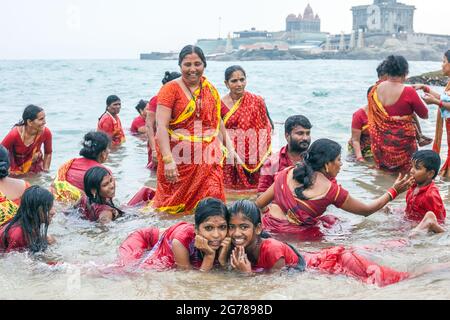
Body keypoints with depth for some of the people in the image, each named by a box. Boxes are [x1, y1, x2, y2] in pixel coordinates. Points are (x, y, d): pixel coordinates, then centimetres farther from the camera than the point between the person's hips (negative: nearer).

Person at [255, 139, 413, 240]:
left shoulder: (289, 172, 2)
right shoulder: (331, 190, -8)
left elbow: (259, 203, 5)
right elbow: (366, 210, 4)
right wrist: (394, 191, 12)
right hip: (299, 235, -4)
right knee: (333, 220, 18)